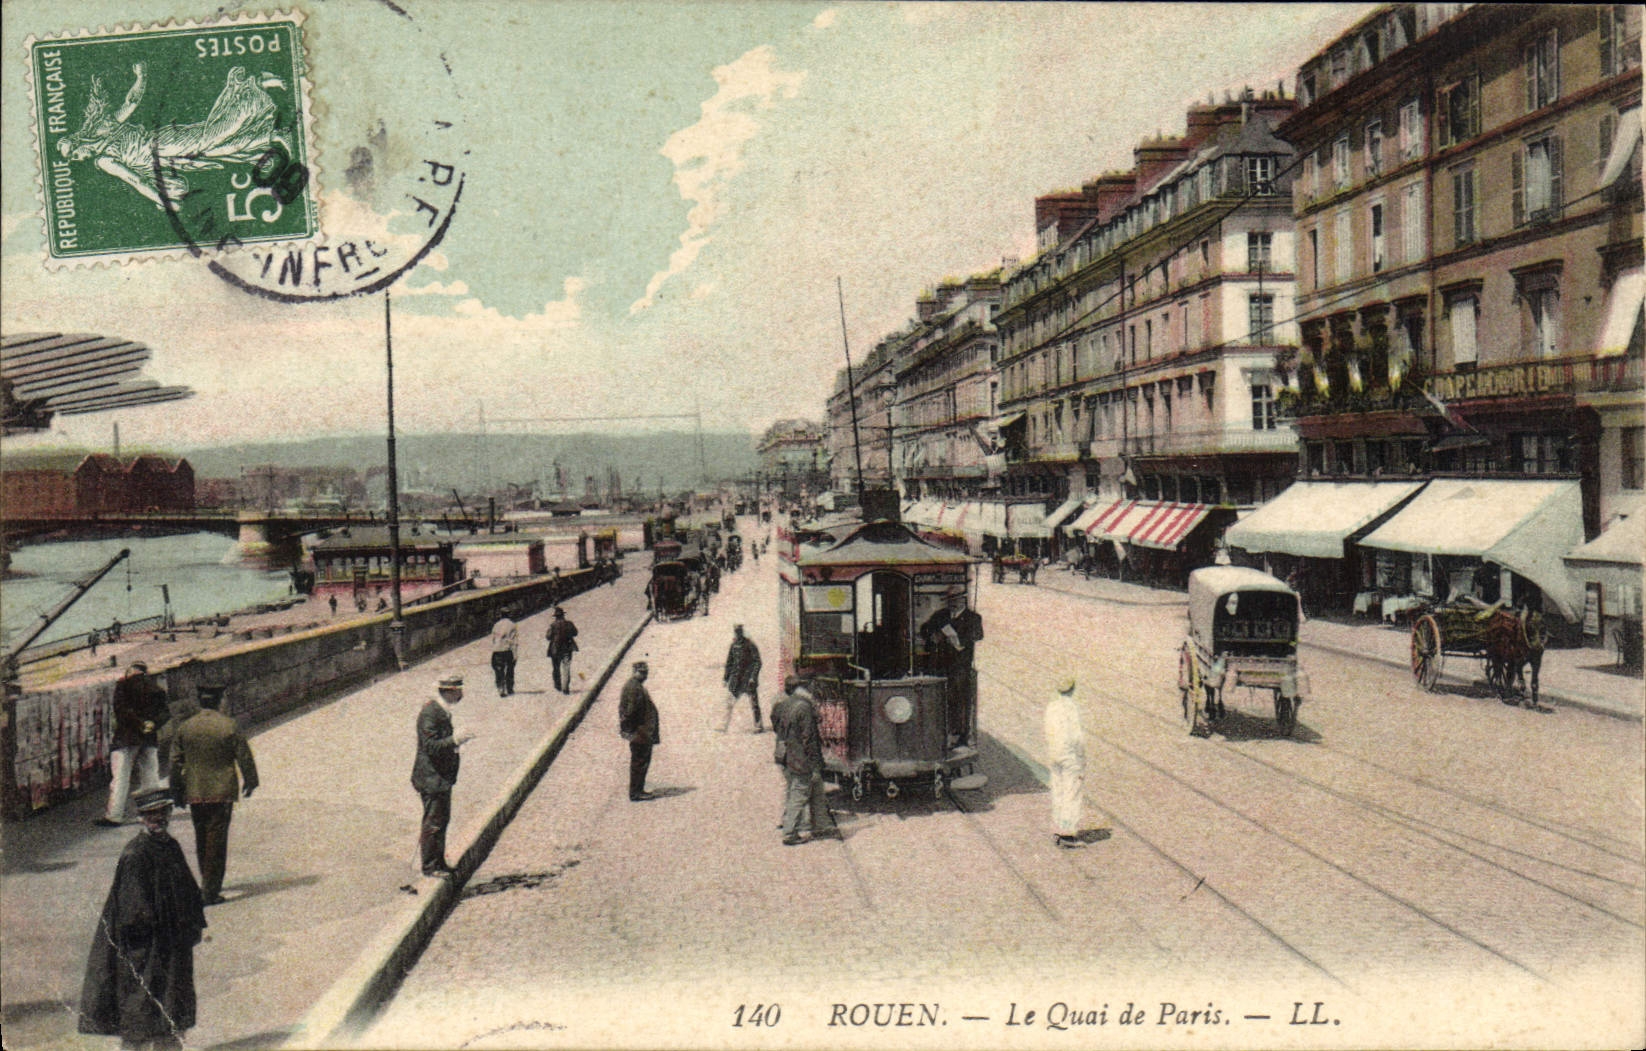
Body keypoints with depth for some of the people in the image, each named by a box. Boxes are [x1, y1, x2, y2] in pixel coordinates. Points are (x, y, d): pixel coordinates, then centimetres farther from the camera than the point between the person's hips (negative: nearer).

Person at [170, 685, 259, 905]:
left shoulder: (185, 727, 0)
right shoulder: (229, 726, -10)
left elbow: (176, 762, 6)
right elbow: (244, 757, -5)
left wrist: (178, 792, 16)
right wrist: (250, 782, 10)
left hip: (195, 793, 4)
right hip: (222, 792, -4)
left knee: (201, 839, 18)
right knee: (217, 841, 0)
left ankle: (208, 884, 30)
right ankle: (210, 891, -2)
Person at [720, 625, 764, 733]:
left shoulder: (750, 645, -9)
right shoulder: (734, 645, 7)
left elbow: (757, 662, -10)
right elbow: (729, 662, 17)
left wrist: (753, 677, -17)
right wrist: (726, 677, 15)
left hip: (748, 677, -5)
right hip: (736, 678, 5)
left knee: (754, 703, -1)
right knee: (729, 703, 3)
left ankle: (759, 726, 7)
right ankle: (723, 727, 7)